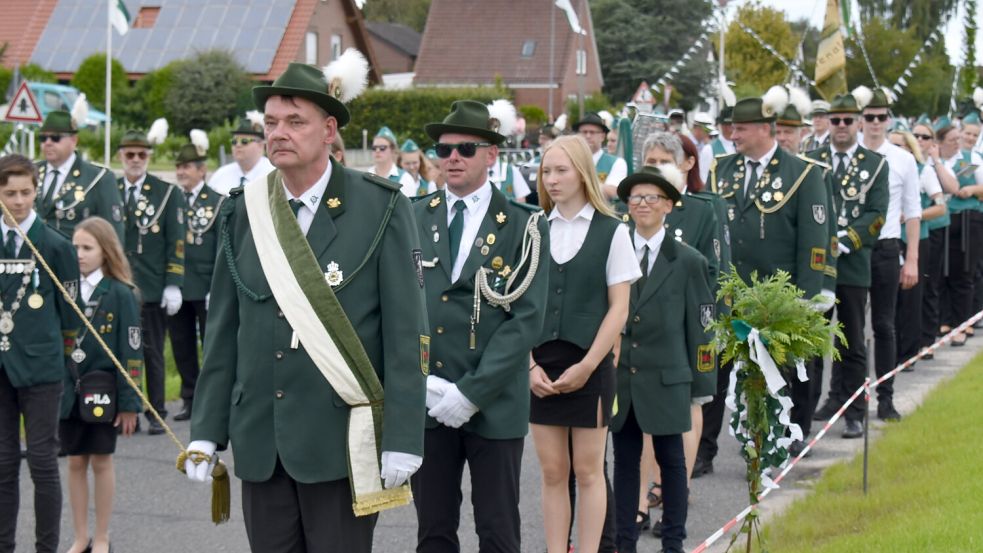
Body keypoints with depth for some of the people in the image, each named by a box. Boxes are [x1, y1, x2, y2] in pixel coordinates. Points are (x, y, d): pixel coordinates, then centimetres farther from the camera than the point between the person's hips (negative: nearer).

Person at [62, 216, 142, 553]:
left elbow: (131, 353, -8)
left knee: (101, 461, 5)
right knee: (75, 462, 8)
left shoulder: (120, 294, -8)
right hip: (69, 392, 3)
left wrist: (129, 402, -11)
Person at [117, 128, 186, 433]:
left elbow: (176, 242, -1)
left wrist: (173, 285, -7)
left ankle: (156, 414, 11)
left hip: (152, 289, -2)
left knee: (153, 353, 3)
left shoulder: (167, 193, 2)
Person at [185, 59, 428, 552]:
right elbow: (223, 332, 10)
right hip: (260, 441, 4)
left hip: (342, 441, -4)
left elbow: (406, 333, -6)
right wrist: (206, 432, 6)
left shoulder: (380, 208, -4)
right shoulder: (244, 212, 7)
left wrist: (401, 439, -10)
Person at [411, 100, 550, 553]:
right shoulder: (413, 220, 7)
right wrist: (422, 383, -9)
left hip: (494, 403, -2)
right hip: (425, 401, 2)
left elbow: (526, 320, -8)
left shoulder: (522, 227, -1)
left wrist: (471, 393, -14)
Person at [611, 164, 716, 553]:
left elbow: (700, 325, 1)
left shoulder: (688, 262, 0)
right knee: (625, 460, 9)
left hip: (666, 379, -2)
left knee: (671, 460, 6)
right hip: (619, 376, 2)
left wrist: (700, 382, -2)